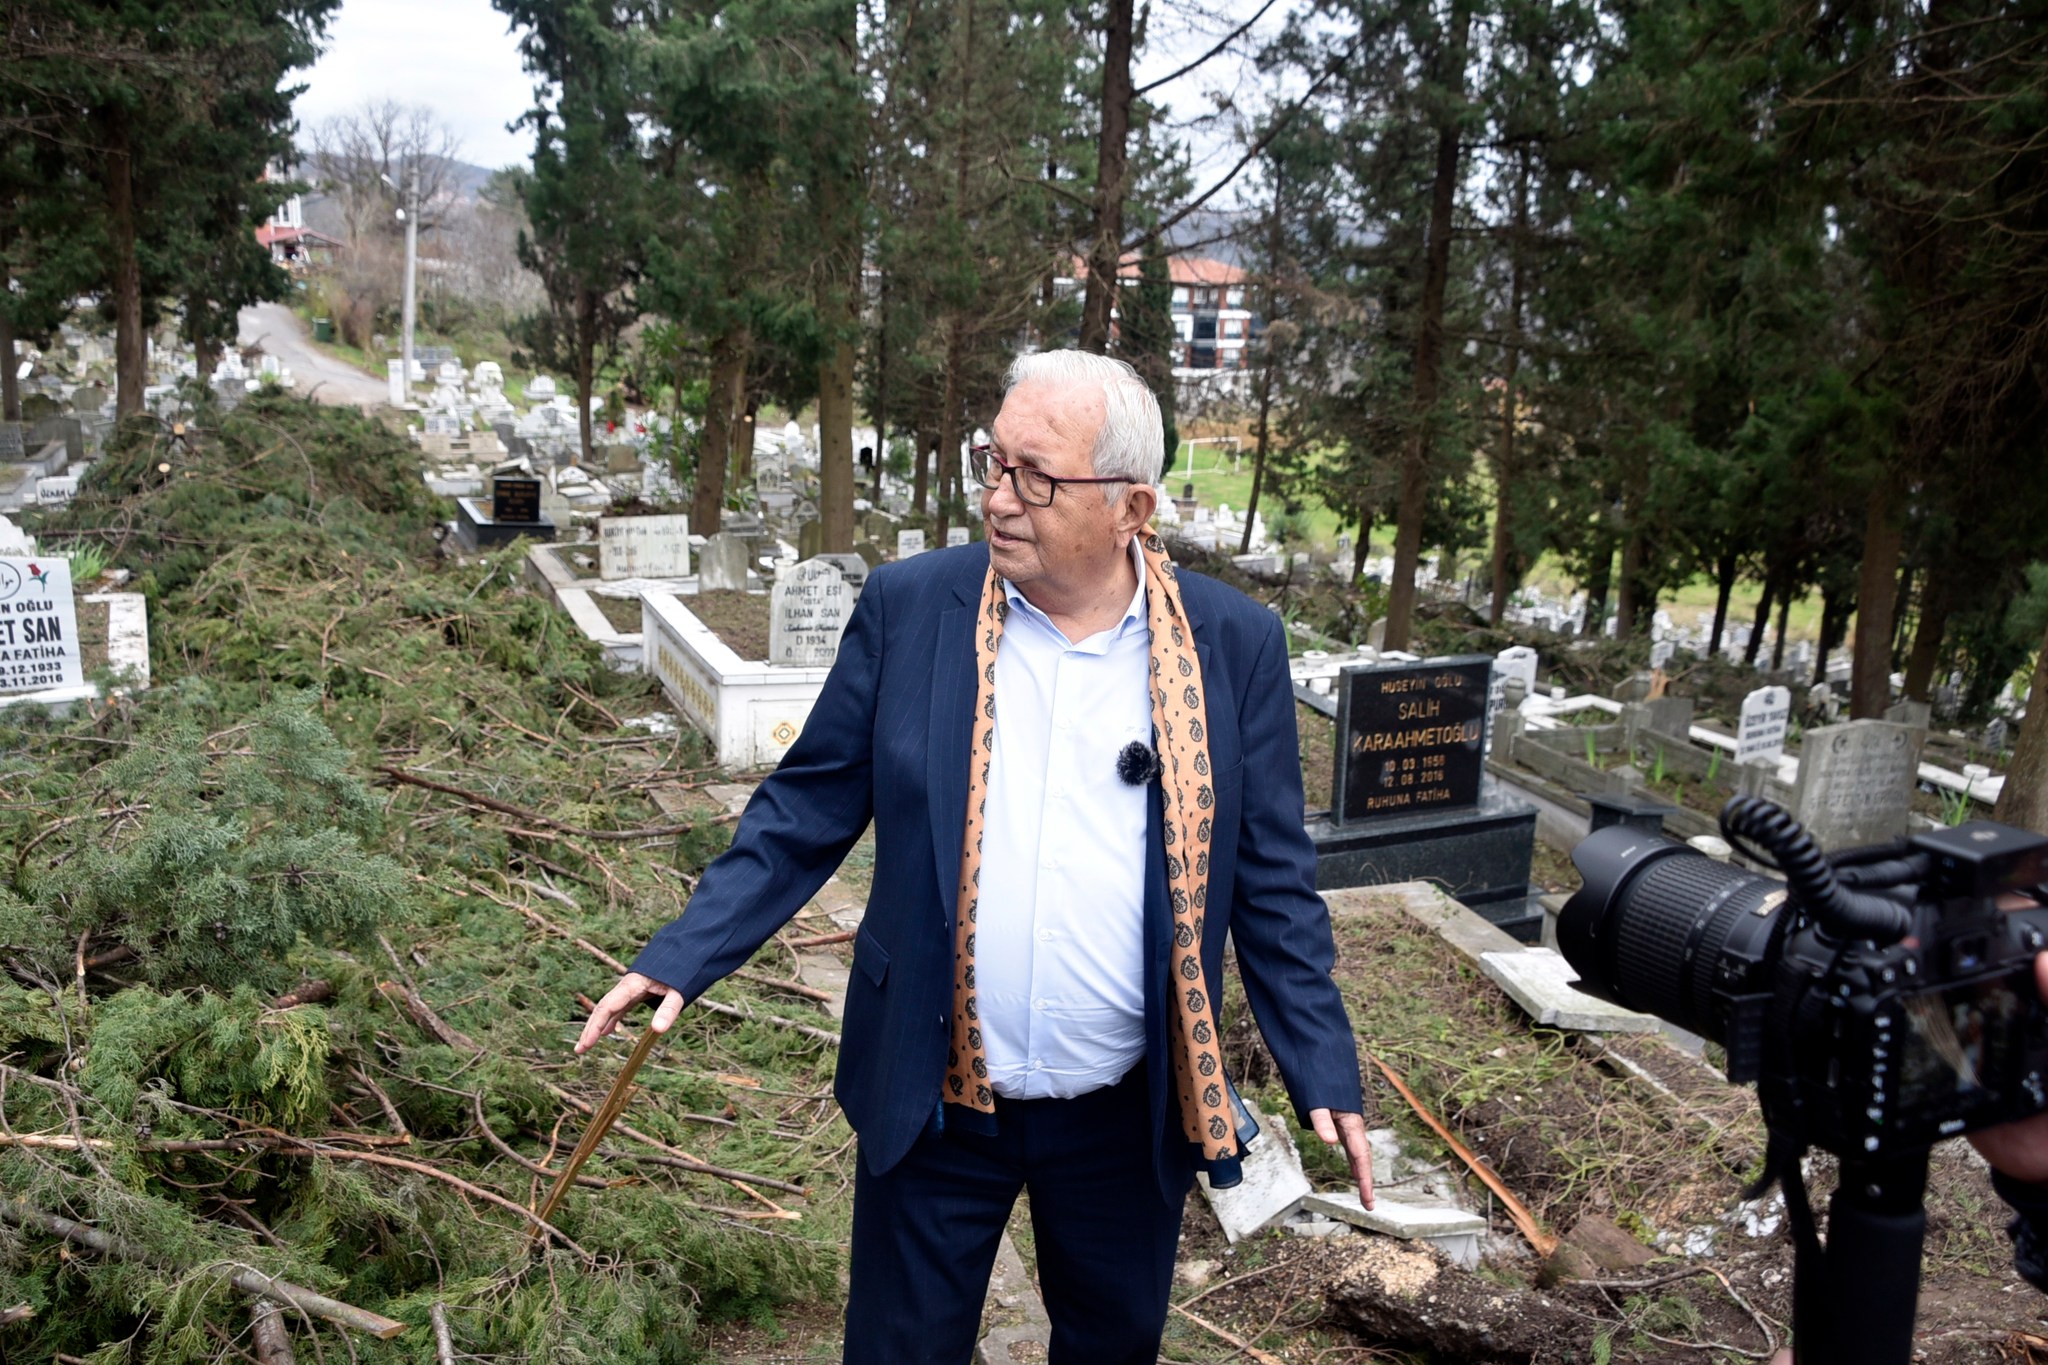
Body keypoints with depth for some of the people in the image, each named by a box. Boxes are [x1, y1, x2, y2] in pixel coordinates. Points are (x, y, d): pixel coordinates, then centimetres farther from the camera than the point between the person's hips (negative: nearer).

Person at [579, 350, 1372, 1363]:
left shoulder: (1234, 646, -7)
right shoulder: (906, 608, -7)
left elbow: (1270, 878, -2)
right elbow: (807, 808, -1)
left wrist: (1323, 1071, -5)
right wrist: (686, 954, -10)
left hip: (1131, 1116, 1)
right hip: (933, 1102, 0)